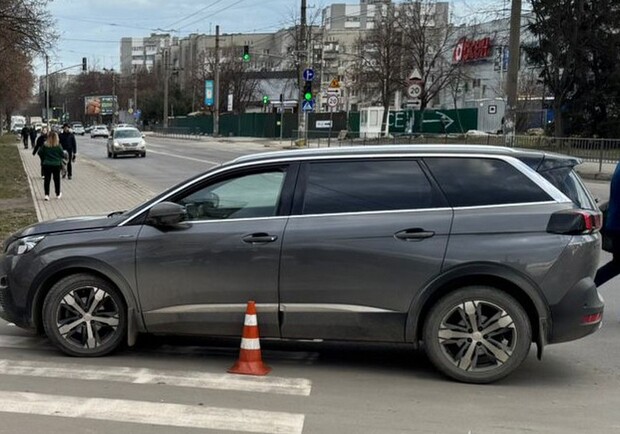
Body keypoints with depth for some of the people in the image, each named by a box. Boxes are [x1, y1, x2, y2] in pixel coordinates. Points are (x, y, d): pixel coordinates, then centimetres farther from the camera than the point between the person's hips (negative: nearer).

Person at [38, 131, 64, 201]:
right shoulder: (58, 146, -10)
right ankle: (58, 194, 25)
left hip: (46, 164, 1)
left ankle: (47, 194, -5)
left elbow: (40, 153, 0)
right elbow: (62, 155, -6)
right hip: (56, 164, -1)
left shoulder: (45, 145, -6)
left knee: (47, 179, 5)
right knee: (56, 179, 13)